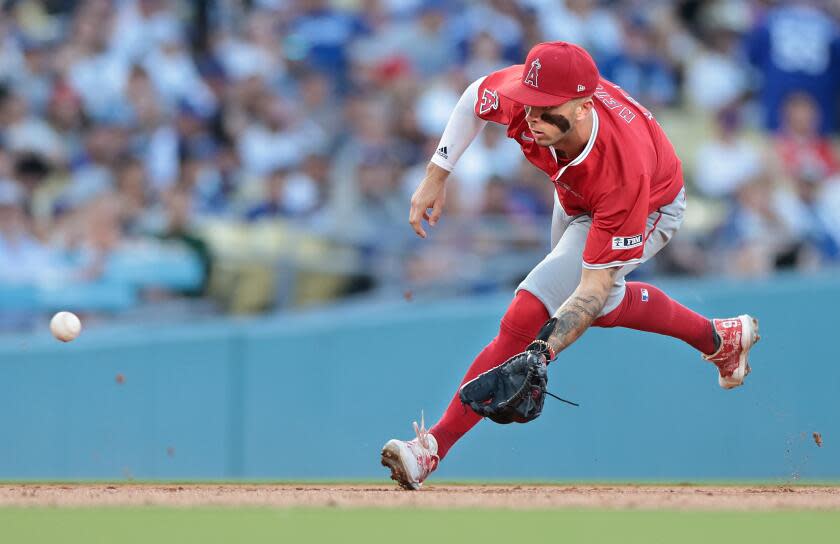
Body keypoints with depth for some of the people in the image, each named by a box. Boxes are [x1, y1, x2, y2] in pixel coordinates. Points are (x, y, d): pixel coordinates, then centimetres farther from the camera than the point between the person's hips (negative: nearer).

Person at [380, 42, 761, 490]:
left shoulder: (622, 172, -47)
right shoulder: (525, 96, -35)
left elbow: (593, 289, -42)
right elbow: (476, 97, -8)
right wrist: (436, 176, -10)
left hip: (649, 212, -7)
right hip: (576, 199, 7)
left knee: (528, 313, -22)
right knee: (603, 306, 30)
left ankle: (437, 444, -20)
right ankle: (717, 338, 51)